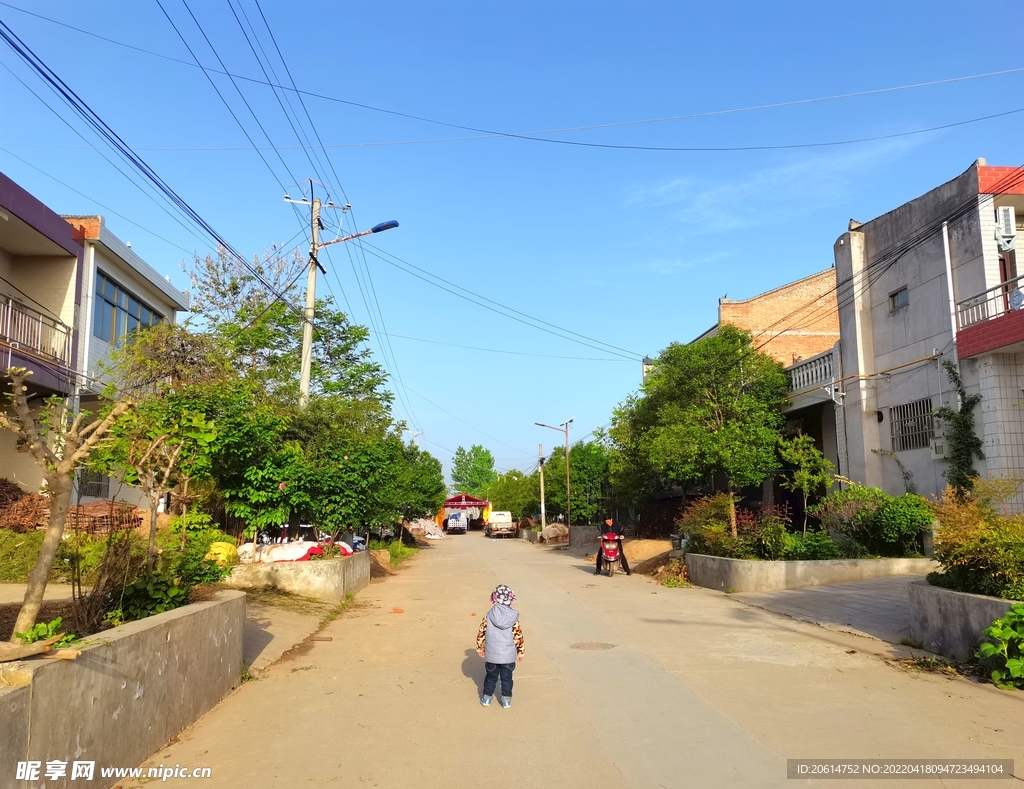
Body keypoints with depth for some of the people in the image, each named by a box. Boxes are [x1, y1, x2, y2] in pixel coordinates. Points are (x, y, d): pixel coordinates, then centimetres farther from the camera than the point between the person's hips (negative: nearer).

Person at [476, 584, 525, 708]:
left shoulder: (488, 616, -9)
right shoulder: (514, 618, -12)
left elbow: (481, 633, -3)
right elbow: (518, 636, -7)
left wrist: (480, 648, 12)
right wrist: (520, 652, 7)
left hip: (491, 655, 1)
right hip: (508, 656, -1)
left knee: (491, 677, 18)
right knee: (506, 678, 14)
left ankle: (486, 698, 30)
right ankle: (506, 700, 23)